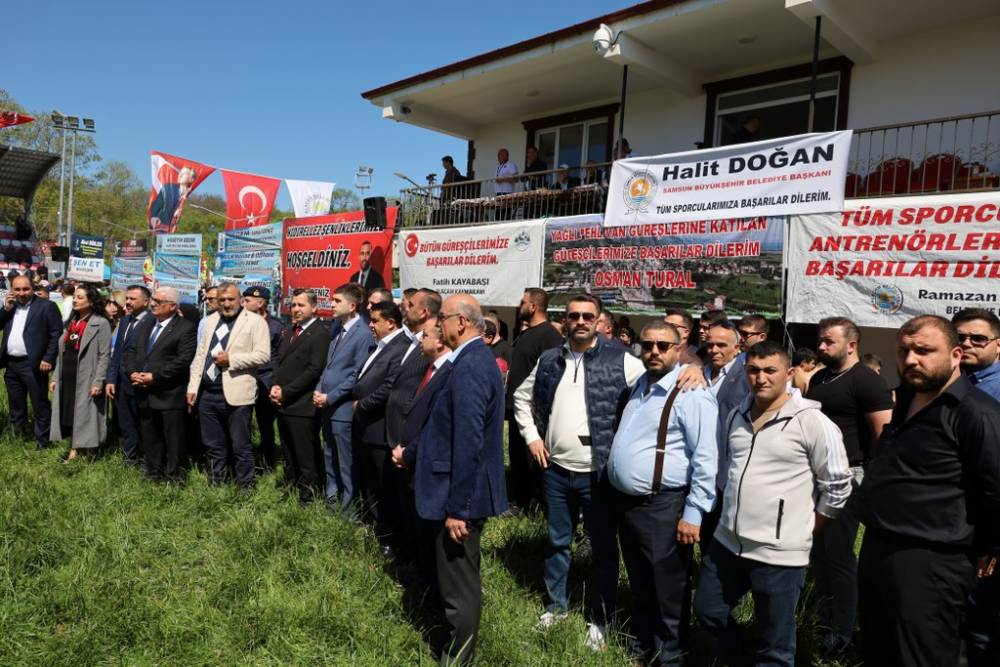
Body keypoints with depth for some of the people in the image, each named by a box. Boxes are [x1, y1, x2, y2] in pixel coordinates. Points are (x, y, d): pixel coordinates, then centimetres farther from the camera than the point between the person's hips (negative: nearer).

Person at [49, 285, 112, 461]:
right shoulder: (72, 321, 14)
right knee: (69, 416, 11)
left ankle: (89, 456, 10)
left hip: (86, 381, -7)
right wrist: (55, 378, 12)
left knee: (86, 418, 0)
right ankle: (73, 451, 22)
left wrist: (98, 382, -18)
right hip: (67, 379, 7)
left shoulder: (101, 323, -8)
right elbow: (62, 352, 16)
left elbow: (104, 356, -12)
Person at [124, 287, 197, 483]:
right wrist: (132, 372, -5)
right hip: (145, 395, 7)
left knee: (173, 440, 2)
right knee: (149, 438, 16)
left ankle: (173, 477, 13)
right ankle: (153, 474, 28)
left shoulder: (186, 328, -9)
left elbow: (183, 361, -17)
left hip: (169, 395, -7)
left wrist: (154, 377, -18)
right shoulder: (145, 325, 15)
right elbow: (130, 351, 13)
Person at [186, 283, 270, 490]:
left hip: (235, 394, -6)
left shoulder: (255, 321, -3)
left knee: (240, 447, 1)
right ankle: (215, 486, 29)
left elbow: (263, 355, -11)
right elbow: (200, 354, 14)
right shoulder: (211, 320, 15)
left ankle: (246, 489, 13)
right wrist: (193, 387, 8)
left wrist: (231, 360, -16)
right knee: (213, 446, 16)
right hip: (207, 393, 6)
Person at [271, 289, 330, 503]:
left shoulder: (320, 334, -10)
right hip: (283, 404, 8)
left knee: (306, 459, -1)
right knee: (289, 458, 17)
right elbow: (279, 362, 19)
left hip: (302, 407, -8)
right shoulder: (289, 333, 19)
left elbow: (314, 371, -16)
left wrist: (285, 391, -14)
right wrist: (275, 386, 0)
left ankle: (307, 496, 11)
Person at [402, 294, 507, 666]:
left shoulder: (469, 366, -24)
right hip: (463, 491, 10)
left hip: (461, 496, -10)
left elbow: (468, 444, -27)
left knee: (458, 586, 6)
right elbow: (446, 427, 19)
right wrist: (411, 453, 26)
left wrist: (457, 508, -24)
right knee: (459, 578, 24)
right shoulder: (473, 359, 9)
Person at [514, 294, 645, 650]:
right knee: (557, 541, 18)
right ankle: (555, 606, 38)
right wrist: (531, 436, 7)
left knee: (603, 547, 10)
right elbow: (522, 397, 17)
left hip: (600, 472, -3)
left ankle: (600, 620, 27)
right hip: (555, 469, 4)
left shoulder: (620, 360, -9)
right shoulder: (549, 360, 4)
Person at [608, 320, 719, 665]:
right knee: (639, 581, 24)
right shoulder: (639, 386, 10)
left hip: (663, 507, -8)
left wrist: (694, 513, -19)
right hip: (626, 500, 8)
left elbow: (706, 459, -19)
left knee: (668, 589, 9)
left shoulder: (692, 394, -16)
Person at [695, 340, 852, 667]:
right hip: (727, 542, 7)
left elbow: (838, 485, -8)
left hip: (779, 552, -6)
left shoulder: (811, 421, -13)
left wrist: (806, 528, -2)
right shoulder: (736, 416, 7)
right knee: (708, 611, 20)